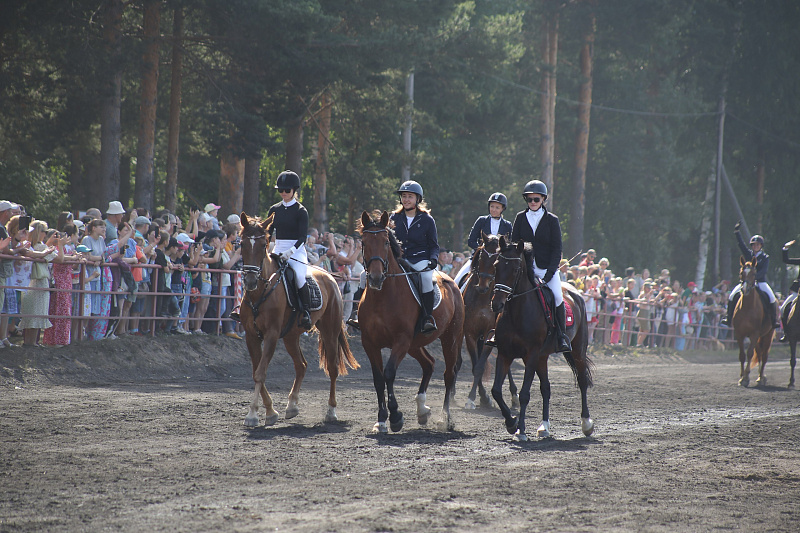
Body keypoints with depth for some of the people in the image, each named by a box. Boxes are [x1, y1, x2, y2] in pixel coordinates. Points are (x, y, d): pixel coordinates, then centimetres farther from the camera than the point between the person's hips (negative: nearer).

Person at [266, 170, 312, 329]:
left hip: (296, 250, -5)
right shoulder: (274, 210, 13)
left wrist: (290, 251, -24)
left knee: (299, 276, -31)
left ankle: (306, 311, -19)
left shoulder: (301, 211, -2)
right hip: (277, 250, 5)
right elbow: (269, 233, 15)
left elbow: (303, 236, -10)